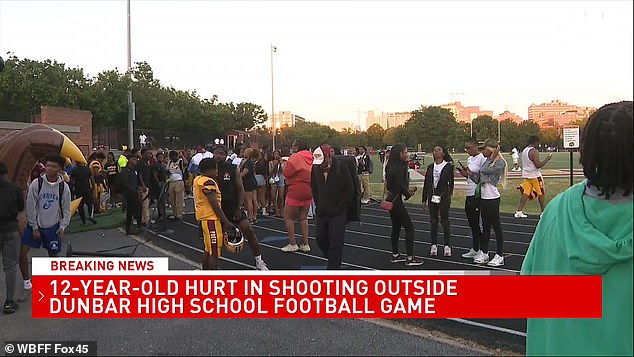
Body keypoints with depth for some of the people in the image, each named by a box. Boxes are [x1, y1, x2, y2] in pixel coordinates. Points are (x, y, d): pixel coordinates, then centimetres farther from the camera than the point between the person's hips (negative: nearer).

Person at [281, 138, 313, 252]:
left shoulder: (295, 157, -12)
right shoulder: (310, 157, 10)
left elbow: (286, 173, -17)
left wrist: (286, 165, 2)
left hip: (297, 189, -8)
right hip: (309, 190, 8)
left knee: (288, 217, 3)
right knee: (303, 218, 15)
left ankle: (292, 244, 3)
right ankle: (305, 245, 16)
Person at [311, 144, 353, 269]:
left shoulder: (341, 168, -13)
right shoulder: (315, 169, -1)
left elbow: (349, 190, -8)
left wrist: (337, 208, -10)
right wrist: (318, 205, 5)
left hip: (338, 213, -5)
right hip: (322, 212, 5)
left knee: (336, 242, -4)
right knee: (321, 239, 11)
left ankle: (333, 267, 6)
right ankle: (335, 262, 32)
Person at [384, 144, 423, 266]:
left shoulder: (392, 165, 11)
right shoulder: (398, 167, -18)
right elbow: (400, 185, -22)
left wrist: (407, 190, 6)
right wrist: (408, 193, -3)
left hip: (391, 200, 10)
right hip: (396, 200, -10)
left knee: (396, 227, 17)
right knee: (409, 228, -3)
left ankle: (395, 255, 24)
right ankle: (410, 258, 0)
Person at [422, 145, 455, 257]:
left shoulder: (449, 166, -2)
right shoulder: (430, 167, 10)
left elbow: (451, 182, -2)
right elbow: (426, 184, 10)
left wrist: (449, 195, -11)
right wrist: (424, 199, 9)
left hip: (443, 196, -4)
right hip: (432, 196, 4)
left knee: (445, 221, 1)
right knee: (433, 221, 8)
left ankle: (447, 246, 10)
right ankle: (434, 245, 16)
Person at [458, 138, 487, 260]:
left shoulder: (482, 158, -12)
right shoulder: (470, 159, 15)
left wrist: (469, 173, -20)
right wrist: (465, 173, 3)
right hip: (469, 195, 9)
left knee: (478, 224, -3)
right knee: (472, 223, 15)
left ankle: (483, 251, 8)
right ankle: (475, 249, 25)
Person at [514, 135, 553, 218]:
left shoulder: (524, 150, 9)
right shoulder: (534, 151, -18)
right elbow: (538, 165, -21)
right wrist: (547, 159, -12)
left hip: (526, 175, 8)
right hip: (535, 176, -8)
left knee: (525, 194, 8)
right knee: (541, 194, 5)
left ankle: (519, 212, 4)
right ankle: (543, 213, 11)